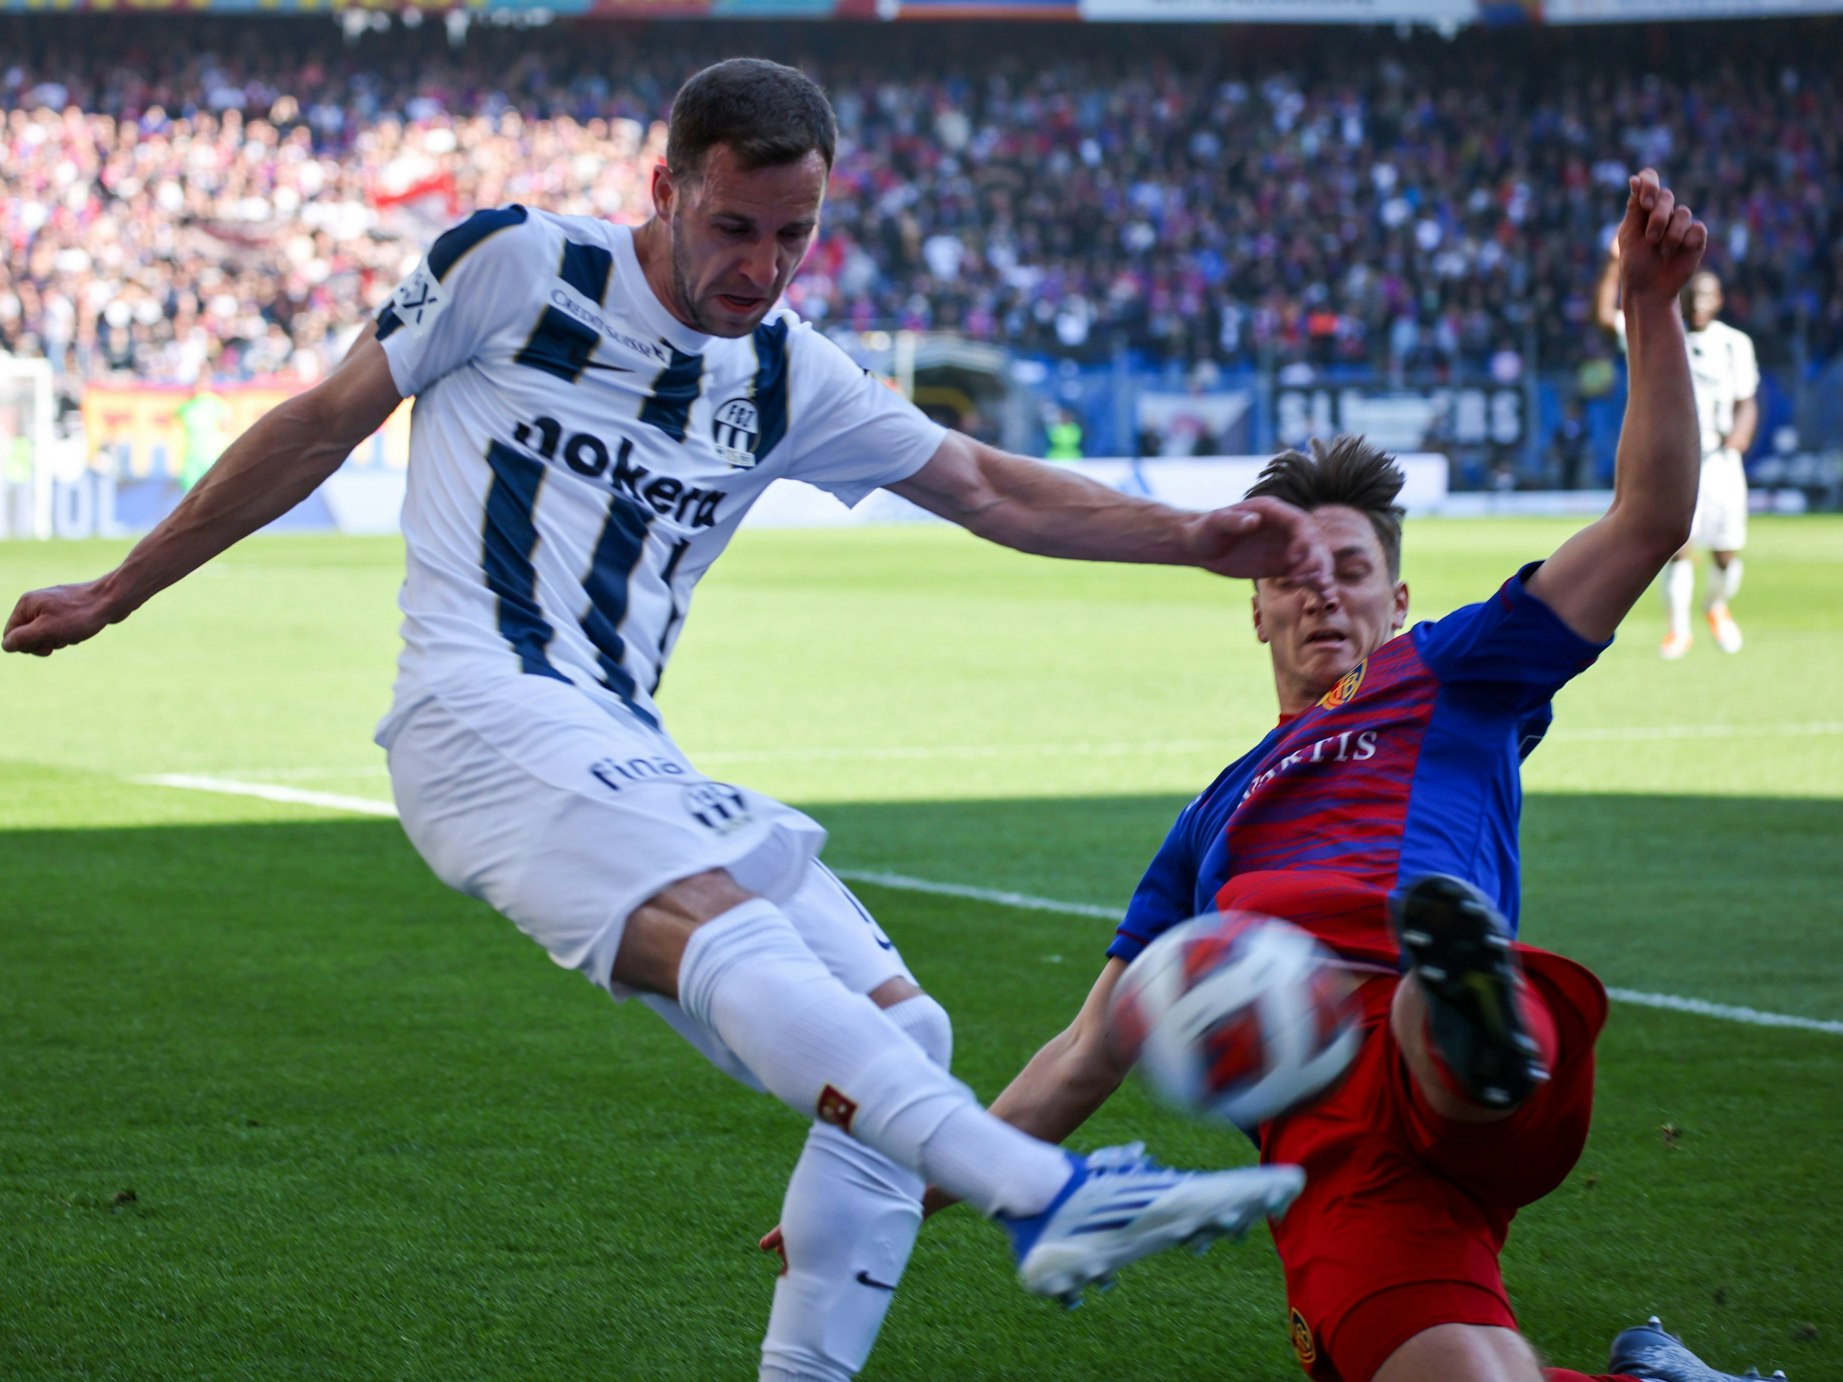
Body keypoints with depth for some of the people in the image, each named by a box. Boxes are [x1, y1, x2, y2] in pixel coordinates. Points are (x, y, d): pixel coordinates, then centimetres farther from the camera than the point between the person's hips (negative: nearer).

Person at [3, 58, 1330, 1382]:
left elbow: (987, 489, 22)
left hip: (632, 758, 8)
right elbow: (323, 425, 9)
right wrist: (115, 593, 14)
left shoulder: (786, 374, 16)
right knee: (732, 943, -32)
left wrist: (1194, 537, 10)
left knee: (902, 1029, -5)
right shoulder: (515, 266, 2)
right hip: (483, 716, -7)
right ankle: (1049, 1196, -52)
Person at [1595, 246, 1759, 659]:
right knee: (1678, 544, -12)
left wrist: (1741, 431, -14)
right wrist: (1615, 263, -15)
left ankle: (1717, 607, 32)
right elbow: (1605, 315, -7)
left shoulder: (1736, 344, 4)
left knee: (1727, 554, 1)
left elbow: (1746, 402, 8)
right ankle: (1677, 629, 6)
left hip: (1720, 458, 1)